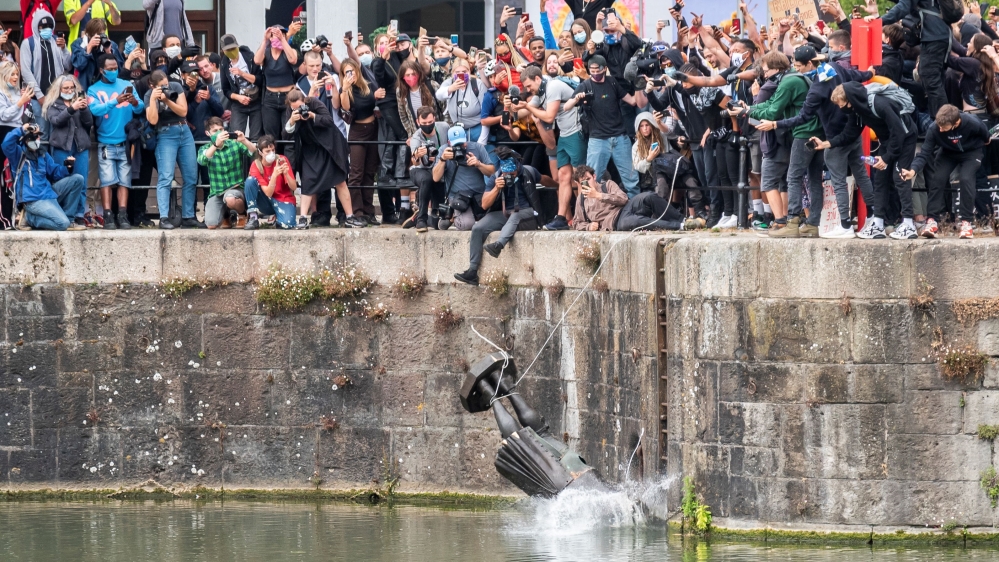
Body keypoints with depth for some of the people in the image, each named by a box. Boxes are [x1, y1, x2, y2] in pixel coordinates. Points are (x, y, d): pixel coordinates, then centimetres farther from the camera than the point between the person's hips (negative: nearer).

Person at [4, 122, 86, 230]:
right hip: (33, 200, -8)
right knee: (62, 223, -25)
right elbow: (7, 144, -24)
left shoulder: (43, 155, 17)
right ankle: (30, 218, -1)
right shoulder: (18, 153, -3)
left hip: (49, 192, 8)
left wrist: (67, 168, -6)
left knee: (77, 179, 4)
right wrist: (21, 130, -21)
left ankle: (67, 217, 4)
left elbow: (55, 172, 13)